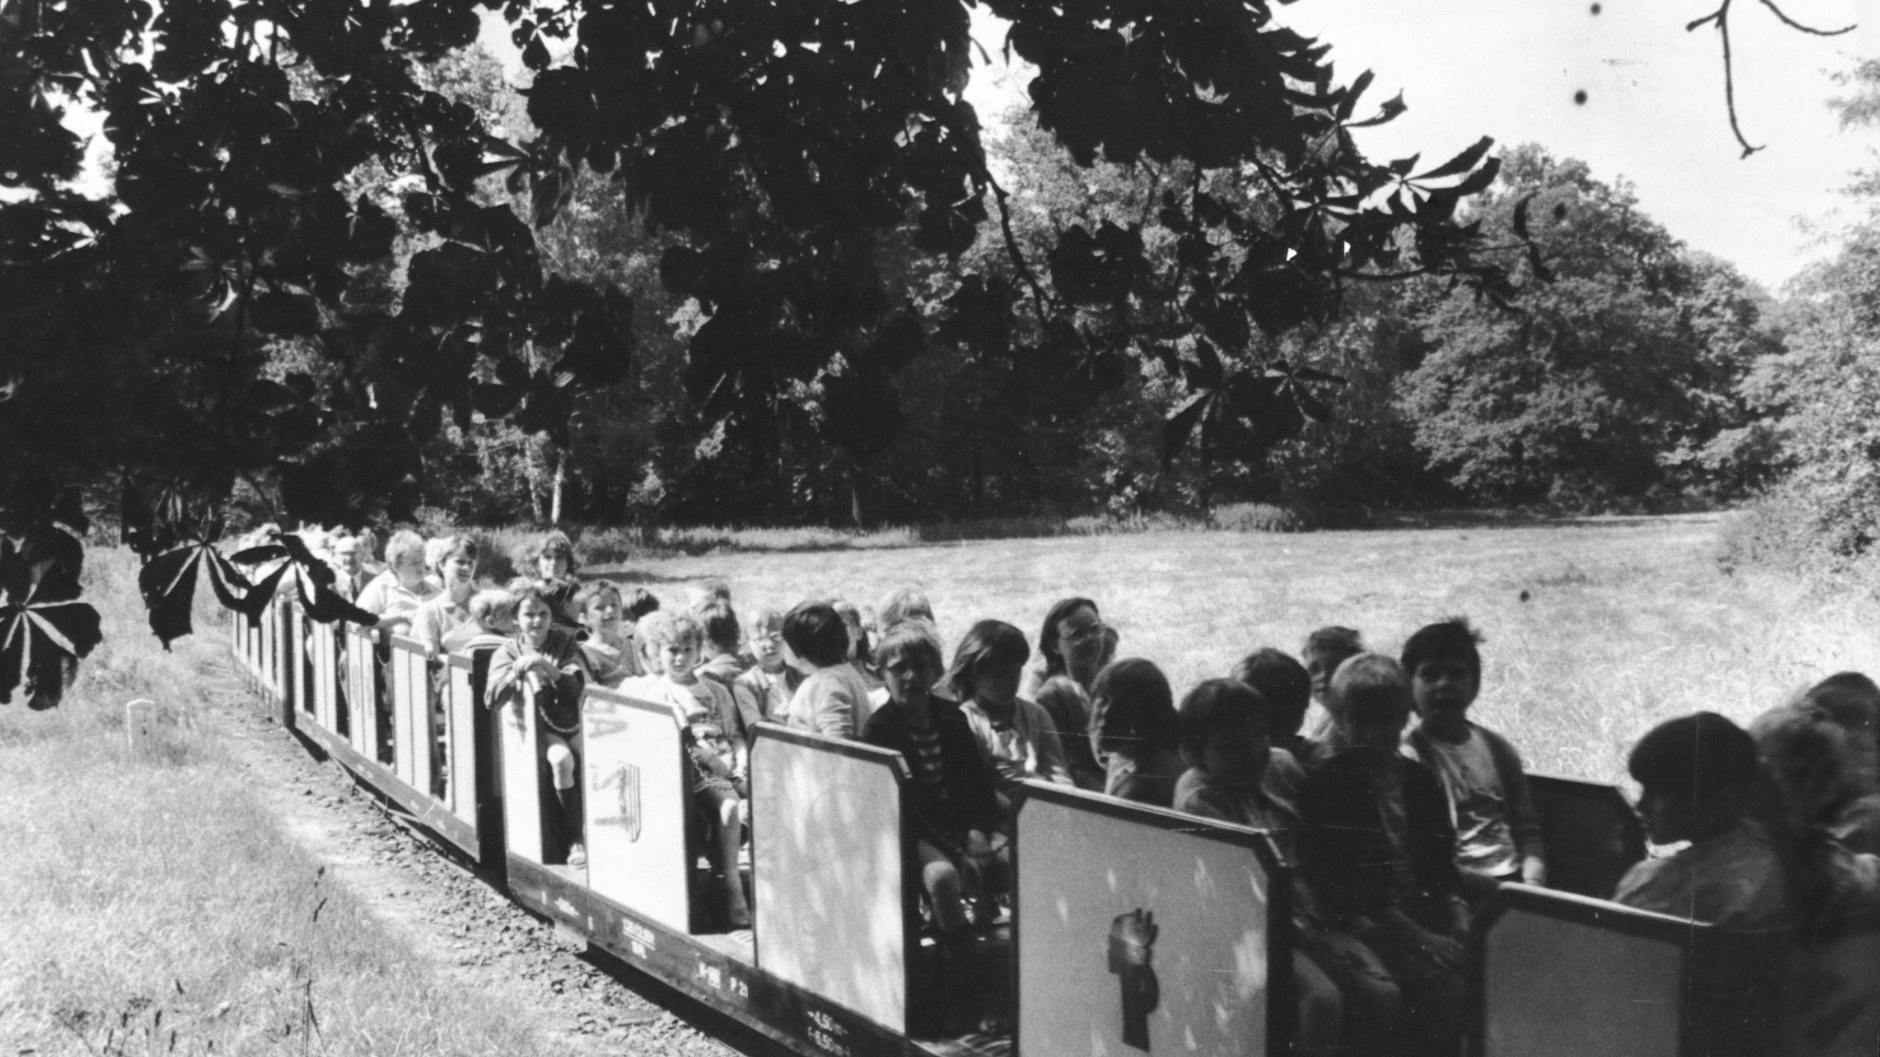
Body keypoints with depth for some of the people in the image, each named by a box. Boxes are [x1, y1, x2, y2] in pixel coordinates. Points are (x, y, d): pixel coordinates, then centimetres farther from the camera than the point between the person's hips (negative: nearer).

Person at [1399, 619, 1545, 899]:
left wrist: (1532, 885, -4)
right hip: (1462, 896, -5)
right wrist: (1502, 889, -17)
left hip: (1515, 880, 5)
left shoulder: (1497, 749, 15)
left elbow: (1528, 832, 16)